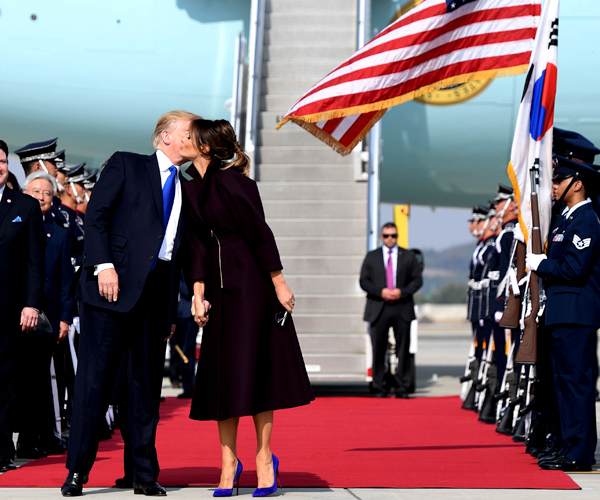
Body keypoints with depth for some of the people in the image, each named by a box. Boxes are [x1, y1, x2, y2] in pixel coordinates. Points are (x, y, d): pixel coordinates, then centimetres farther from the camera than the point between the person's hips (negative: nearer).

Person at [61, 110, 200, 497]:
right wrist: (103, 265, -15)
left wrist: (171, 312, 14)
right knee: (96, 374, -6)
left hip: (157, 290, 5)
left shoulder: (186, 191, 19)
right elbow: (96, 214, -3)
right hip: (115, 284, -5)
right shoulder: (126, 165, 7)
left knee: (147, 381, 5)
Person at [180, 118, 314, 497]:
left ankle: (264, 458, 5)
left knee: (253, 369, -4)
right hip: (219, 287, 7)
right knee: (221, 372, 5)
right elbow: (196, 244, 8)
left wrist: (279, 283, -13)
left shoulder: (231, 181, -12)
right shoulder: (192, 188, 10)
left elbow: (259, 232, -13)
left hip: (250, 283, -7)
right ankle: (229, 461, 11)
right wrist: (198, 293, 0)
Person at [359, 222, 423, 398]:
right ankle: (379, 388, 7)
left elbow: (417, 280, 7)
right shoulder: (371, 257, 11)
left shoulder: (408, 256, 11)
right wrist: (380, 291, -11)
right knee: (378, 351, 0)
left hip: (402, 309, 0)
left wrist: (402, 292, -10)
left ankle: (402, 388, 4)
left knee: (403, 350, -1)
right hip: (378, 309, 0)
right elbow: (364, 281, 5)